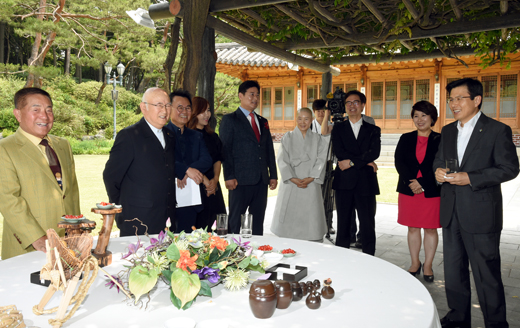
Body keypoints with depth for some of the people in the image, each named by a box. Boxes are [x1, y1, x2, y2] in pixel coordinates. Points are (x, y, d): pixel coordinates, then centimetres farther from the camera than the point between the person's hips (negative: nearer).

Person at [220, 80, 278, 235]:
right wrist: (229, 177, -14)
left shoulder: (263, 122, 19)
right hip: (240, 180, -6)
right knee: (235, 221, 0)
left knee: (258, 221, 11)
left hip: (262, 180, 6)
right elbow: (225, 150, -6)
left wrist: (273, 175, 11)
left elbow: (270, 150, 18)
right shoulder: (229, 120, 1)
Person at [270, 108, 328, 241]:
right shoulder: (288, 138, 7)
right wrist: (293, 179, -12)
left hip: (311, 185, 0)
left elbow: (321, 160, 2)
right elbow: (282, 160, -1)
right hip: (291, 185, 0)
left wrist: (311, 178, -12)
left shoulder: (317, 139, 10)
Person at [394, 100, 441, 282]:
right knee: (412, 228, 10)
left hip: (431, 191, -2)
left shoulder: (439, 140, -1)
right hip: (408, 190, 3)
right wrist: (411, 182, -15)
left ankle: (428, 265, 20)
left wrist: (422, 183, -16)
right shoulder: (406, 139, 8)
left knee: (430, 228, 7)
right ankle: (415, 263, 25)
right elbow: (399, 162, -2)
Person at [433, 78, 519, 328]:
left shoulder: (497, 130, -5)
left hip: (481, 214, -6)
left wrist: (471, 178, -19)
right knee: (453, 270, 15)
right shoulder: (447, 131, 13)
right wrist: (438, 171, -5)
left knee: (487, 274, 2)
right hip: (451, 213, 6)